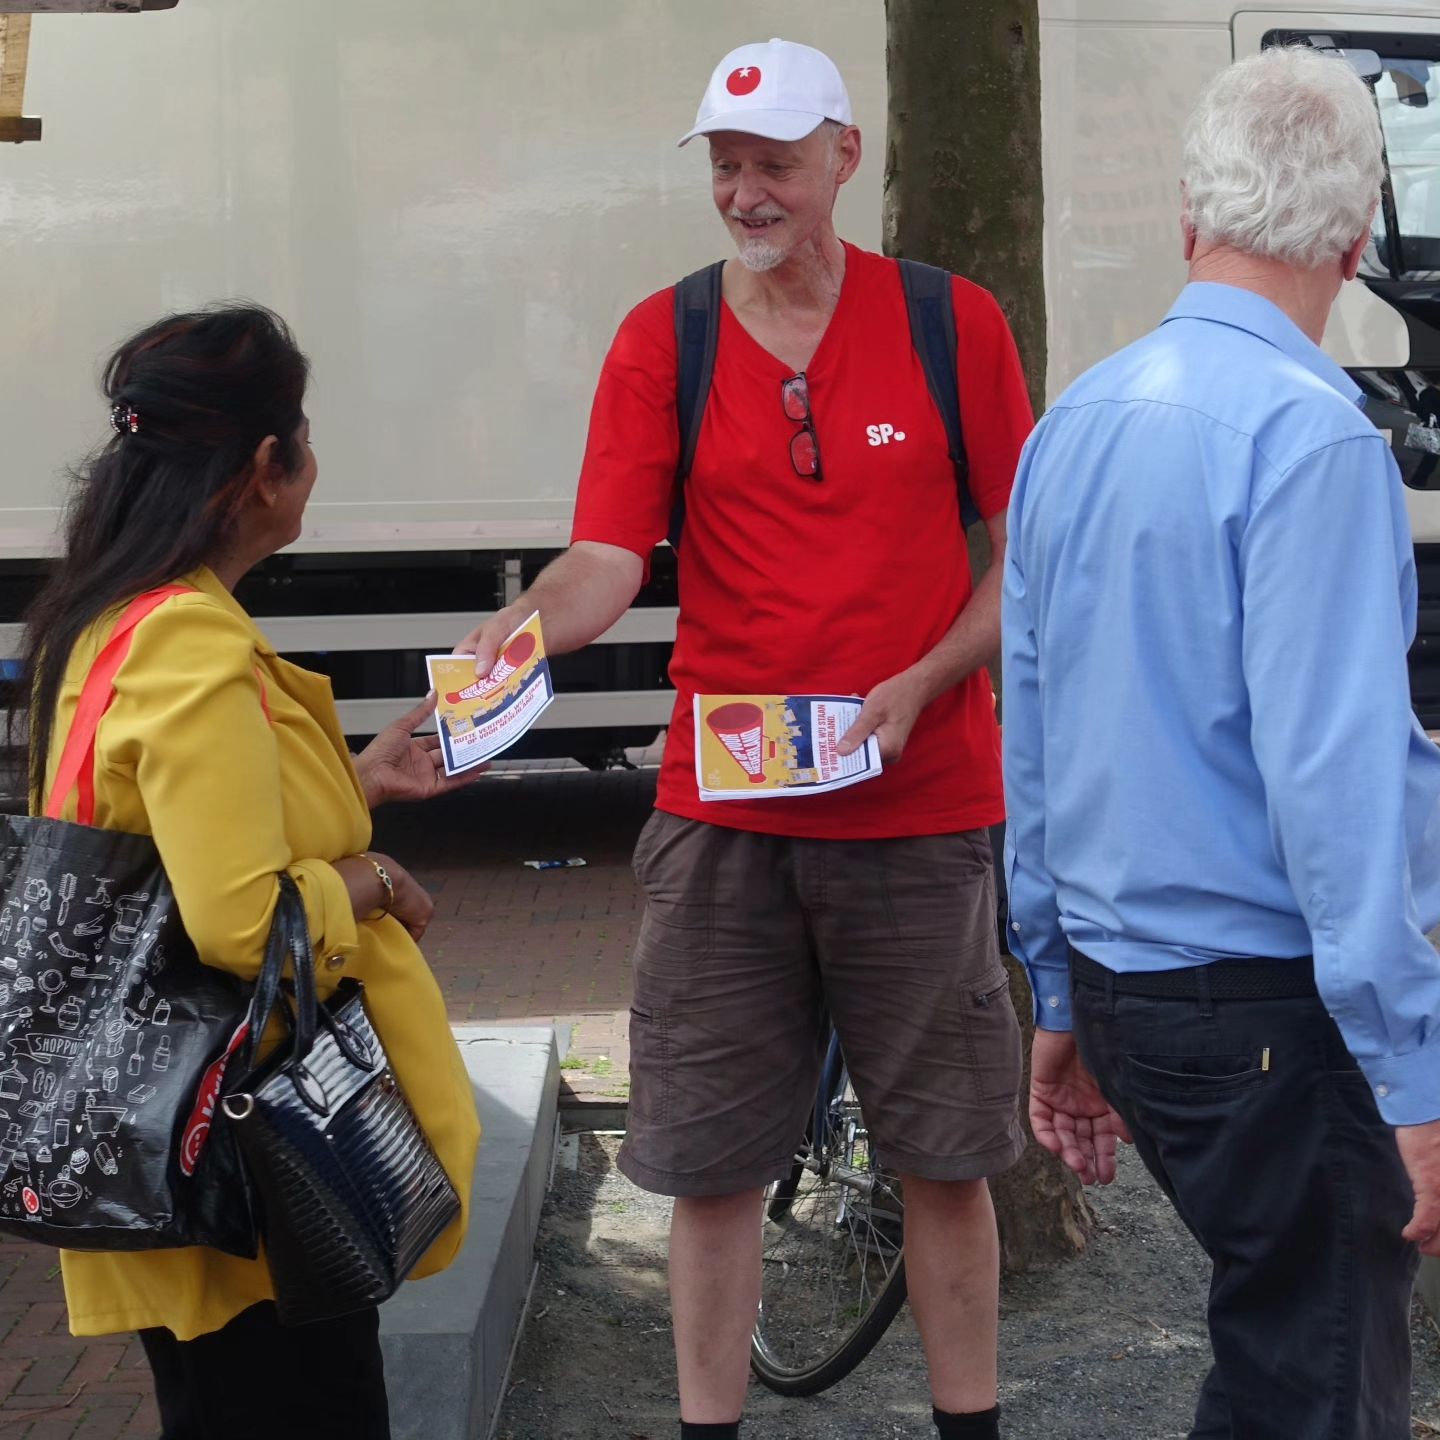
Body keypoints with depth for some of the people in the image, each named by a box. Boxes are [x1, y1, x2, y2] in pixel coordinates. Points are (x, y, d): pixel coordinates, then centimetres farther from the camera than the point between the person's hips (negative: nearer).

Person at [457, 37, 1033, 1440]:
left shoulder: (951, 323, 2)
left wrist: (919, 685, -11)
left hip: (920, 801, 0)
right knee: (710, 1158, 4)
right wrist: (524, 626, -28)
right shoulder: (661, 343, 3)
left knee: (945, 1151, 7)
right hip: (719, 812, 1)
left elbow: (1029, 550, 4)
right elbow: (608, 559, -7)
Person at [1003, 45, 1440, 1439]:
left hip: (1118, 982, 8)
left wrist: (1063, 997, 22)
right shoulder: (1309, 431, -16)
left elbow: (1030, 742, 14)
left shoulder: (1072, 423, 8)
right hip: (1274, 1004, -8)